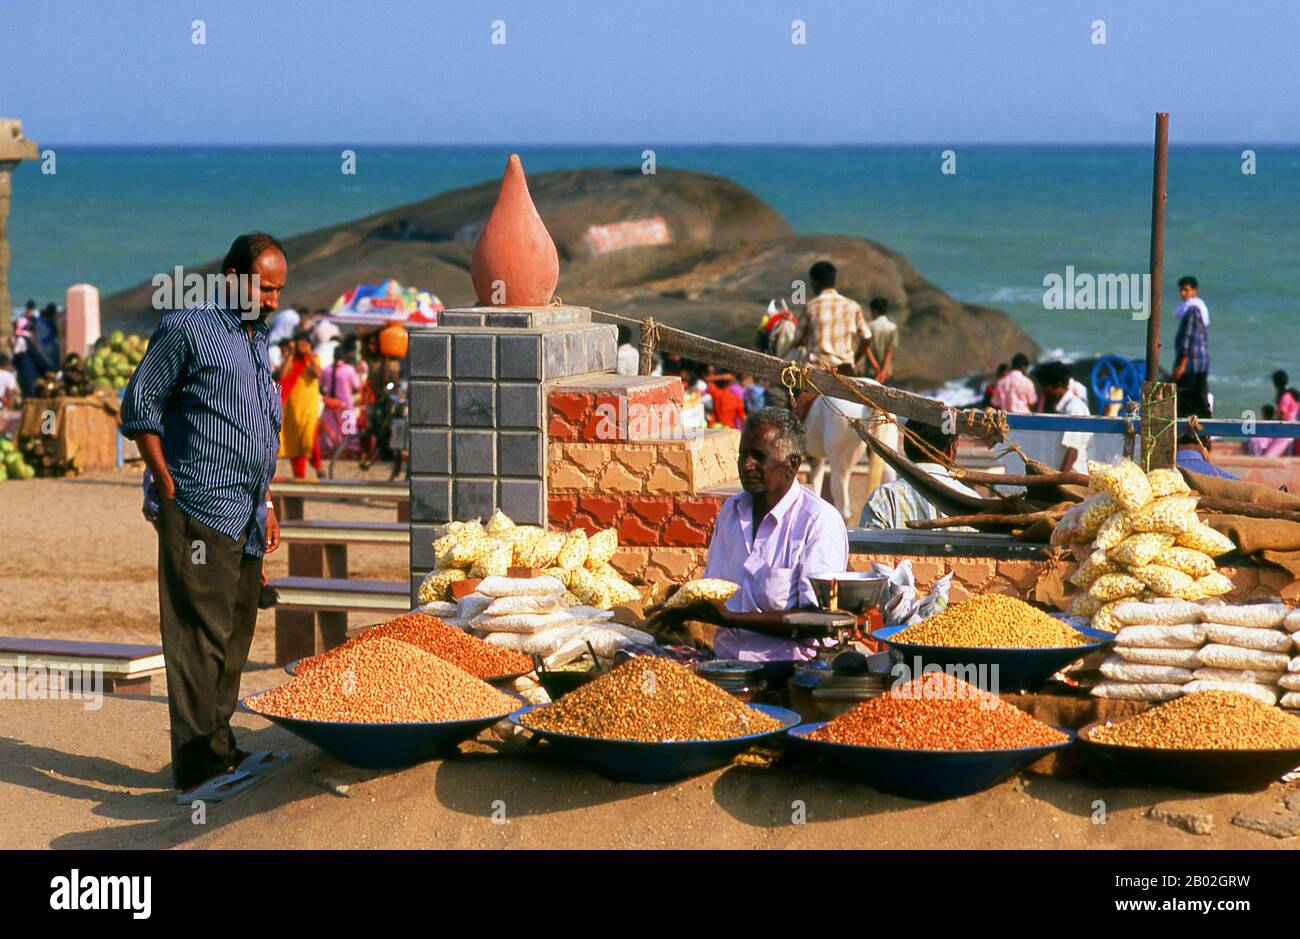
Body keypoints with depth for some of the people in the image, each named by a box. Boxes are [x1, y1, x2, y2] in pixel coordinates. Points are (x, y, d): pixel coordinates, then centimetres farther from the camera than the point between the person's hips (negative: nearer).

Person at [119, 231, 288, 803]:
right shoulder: (187, 331, -7)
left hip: (244, 518, 9)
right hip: (200, 513, -9)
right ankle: (200, 771, -9)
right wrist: (168, 487, -11)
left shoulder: (257, 339, 19)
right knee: (202, 638, -9)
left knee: (234, 637, 12)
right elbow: (139, 407, -7)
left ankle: (220, 751, 20)